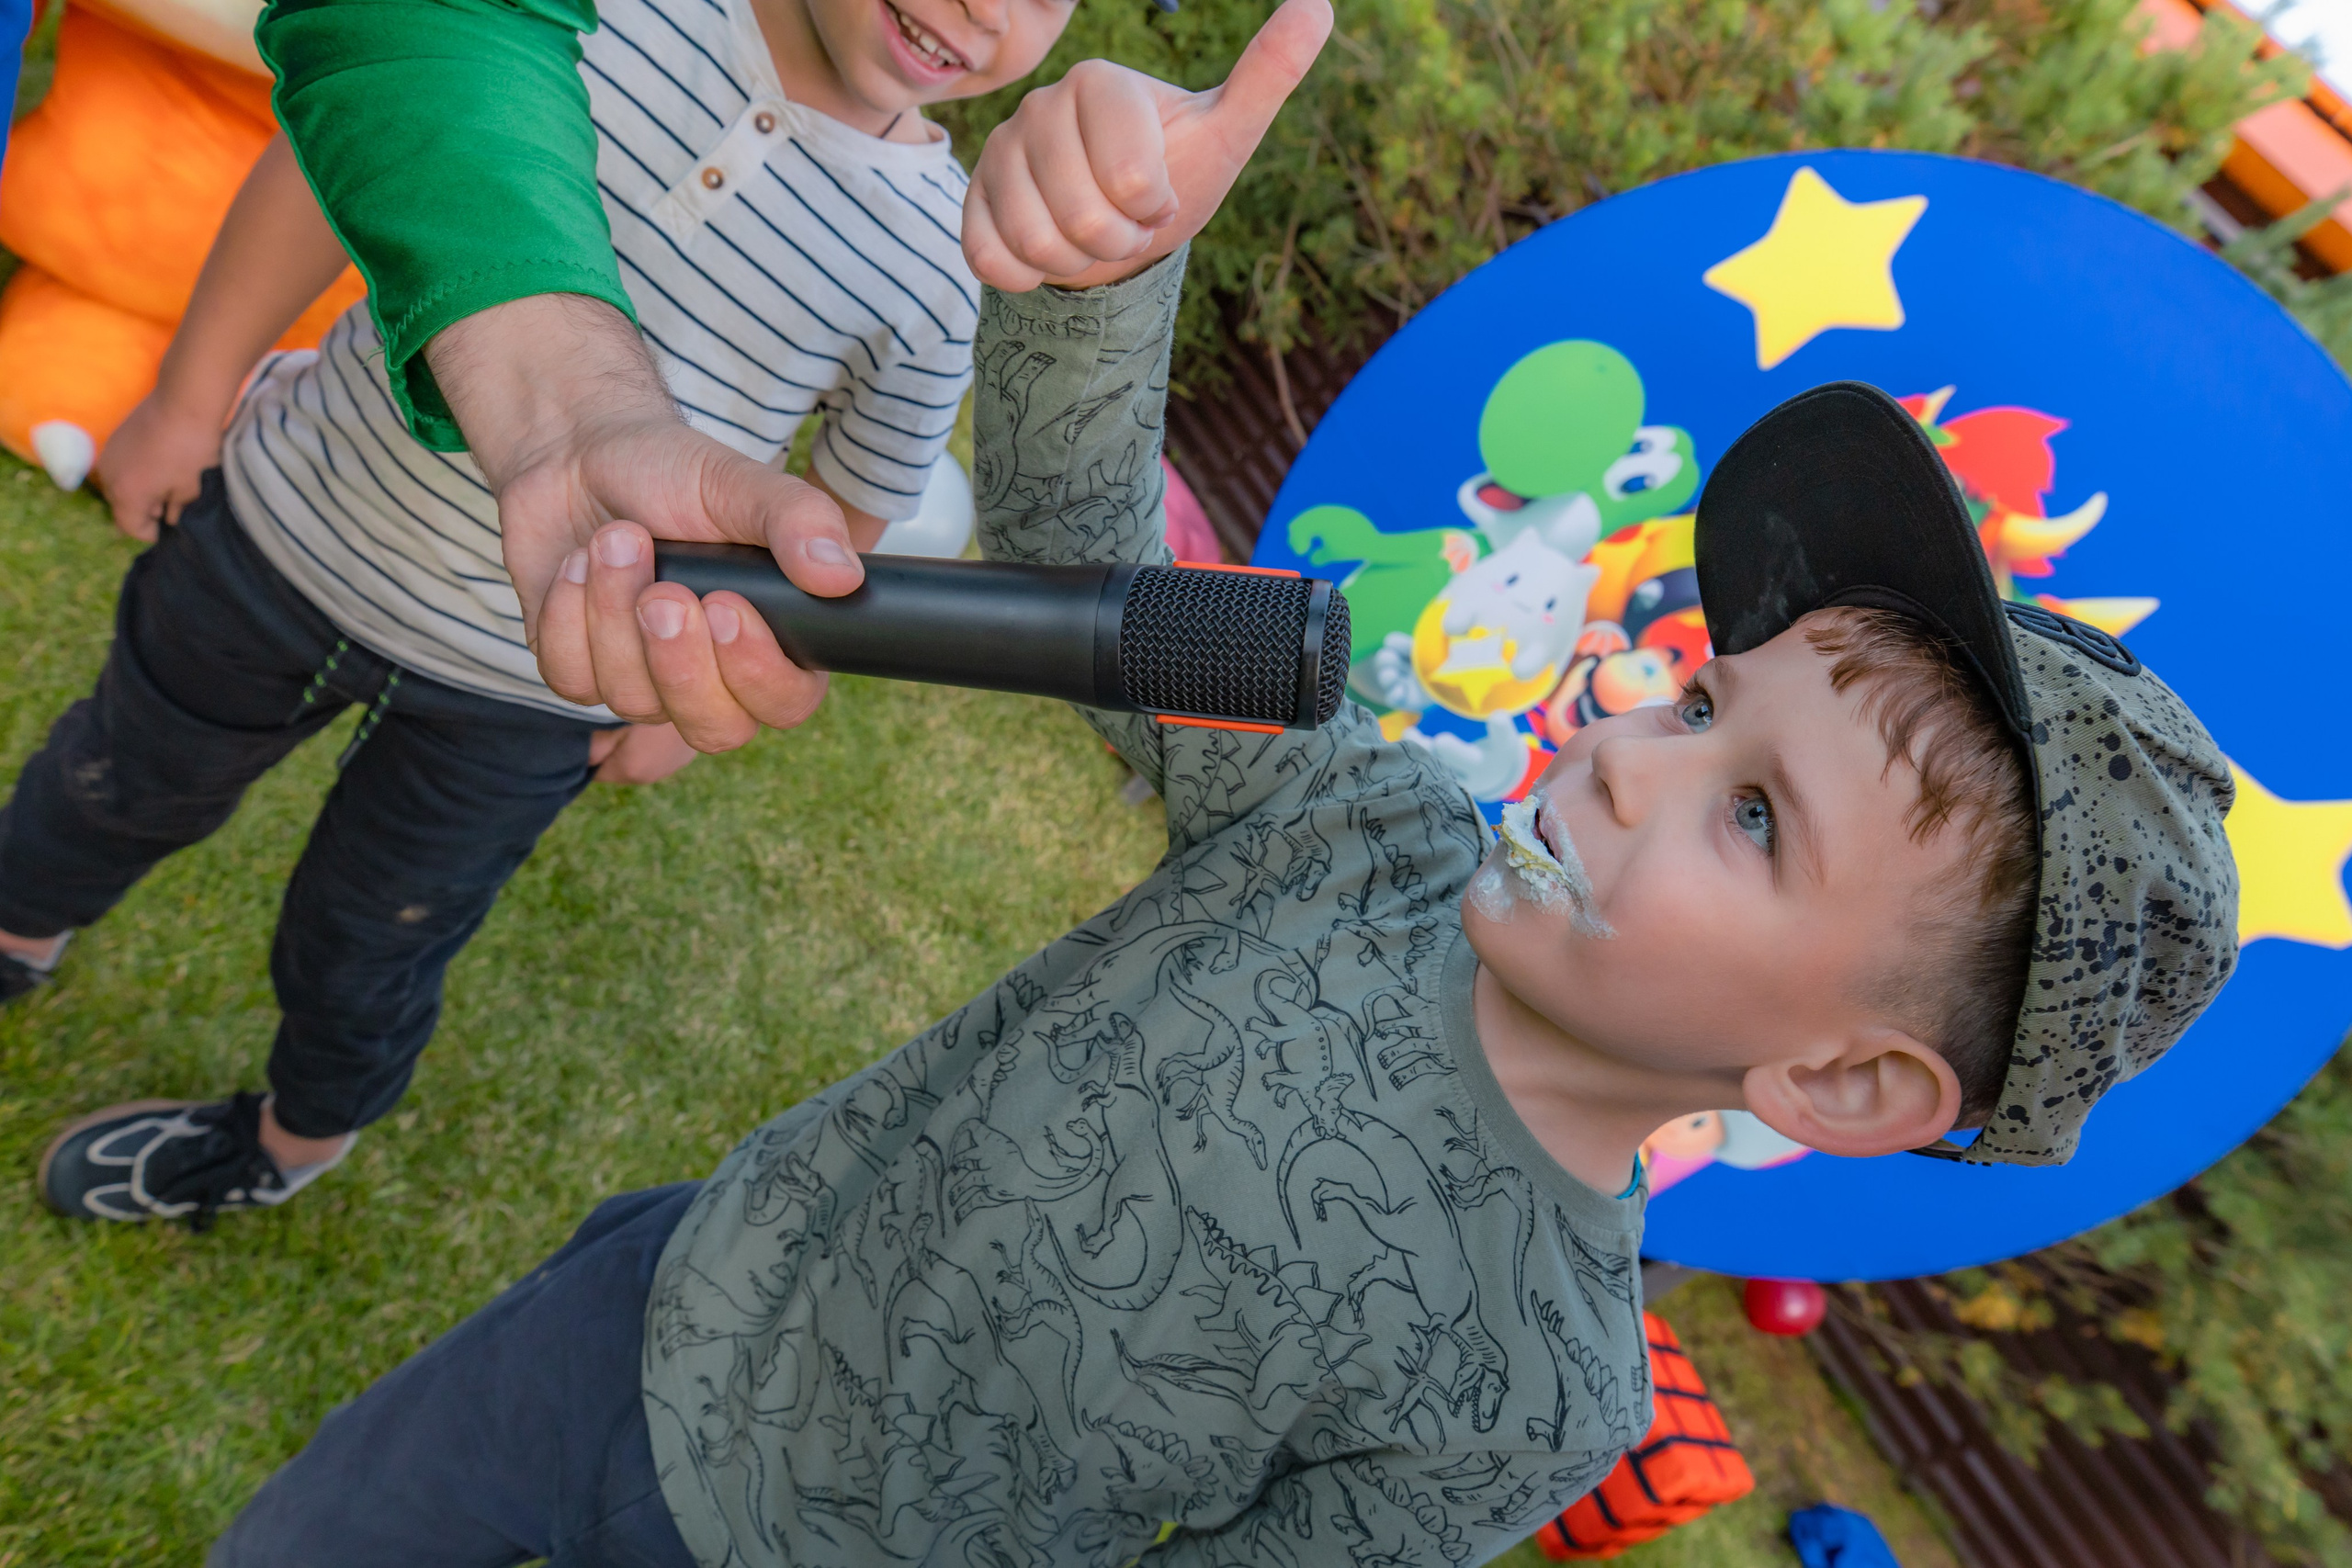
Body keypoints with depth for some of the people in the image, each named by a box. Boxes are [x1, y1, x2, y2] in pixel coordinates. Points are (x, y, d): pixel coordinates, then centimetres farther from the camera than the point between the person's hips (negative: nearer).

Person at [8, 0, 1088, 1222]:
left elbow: (847, 521, -5)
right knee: (120, 785, 28)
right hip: (287, 529, 3)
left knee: (358, 952, 18)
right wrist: (191, 396, 1)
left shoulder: (940, 270, -19)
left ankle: (295, 1142, 53)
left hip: (522, 701, -2)